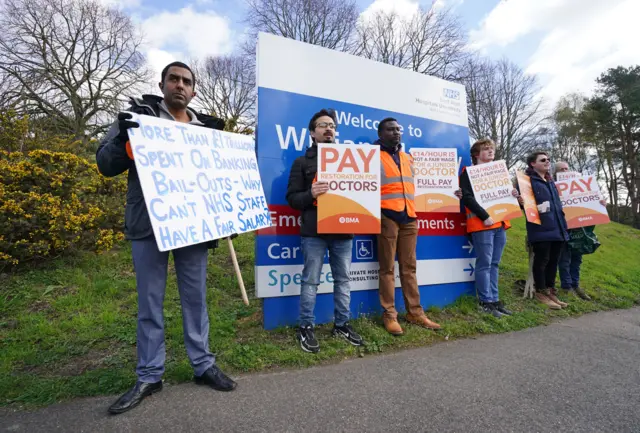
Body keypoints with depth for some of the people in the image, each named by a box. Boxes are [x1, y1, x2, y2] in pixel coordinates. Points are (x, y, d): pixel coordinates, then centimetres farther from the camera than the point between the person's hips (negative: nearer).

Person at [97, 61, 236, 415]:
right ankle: (149, 376, 23)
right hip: (148, 226, -2)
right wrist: (123, 138, -19)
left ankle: (203, 365, 25)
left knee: (196, 298, 10)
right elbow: (106, 165, 0)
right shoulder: (138, 115, 4)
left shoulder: (206, 128, 12)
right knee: (149, 302, 8)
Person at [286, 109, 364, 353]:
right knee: (311, 281, 2)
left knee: (343, 279, 11)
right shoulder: (302, 162, 6)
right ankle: (305, 328, 15)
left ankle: (342, 324, 25)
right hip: (314, 231, -4)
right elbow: (292, 198, 0)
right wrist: (311, 194, -19)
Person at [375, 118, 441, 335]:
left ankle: (415, 312, 18)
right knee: (387, 268, -2)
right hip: (387, 216, -6)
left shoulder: (408, 158, 21)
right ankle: (389, 315, 6)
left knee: (409, 266, 10)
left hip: (409, 216, 6)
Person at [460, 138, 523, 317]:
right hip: (482, 224, -7)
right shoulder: (469, 172, -2)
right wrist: (484, 216, -20)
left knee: (494, 264, 10)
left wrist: (513, 195, 2)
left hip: (500, 223, 8)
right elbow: (467, 197, -14)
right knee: (484, 263, -6)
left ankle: (494, 299, 17)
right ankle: (485, 302, 1)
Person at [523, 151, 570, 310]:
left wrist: (563, 223, 22)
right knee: (541, 260, -1)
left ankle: (551, 291, 22)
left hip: (557, 227, 8)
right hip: (541, 229, -8)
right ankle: (541, 293, 9)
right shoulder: (528, 180, -4)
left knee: (553, 260, 12)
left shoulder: (551, 181, 21)